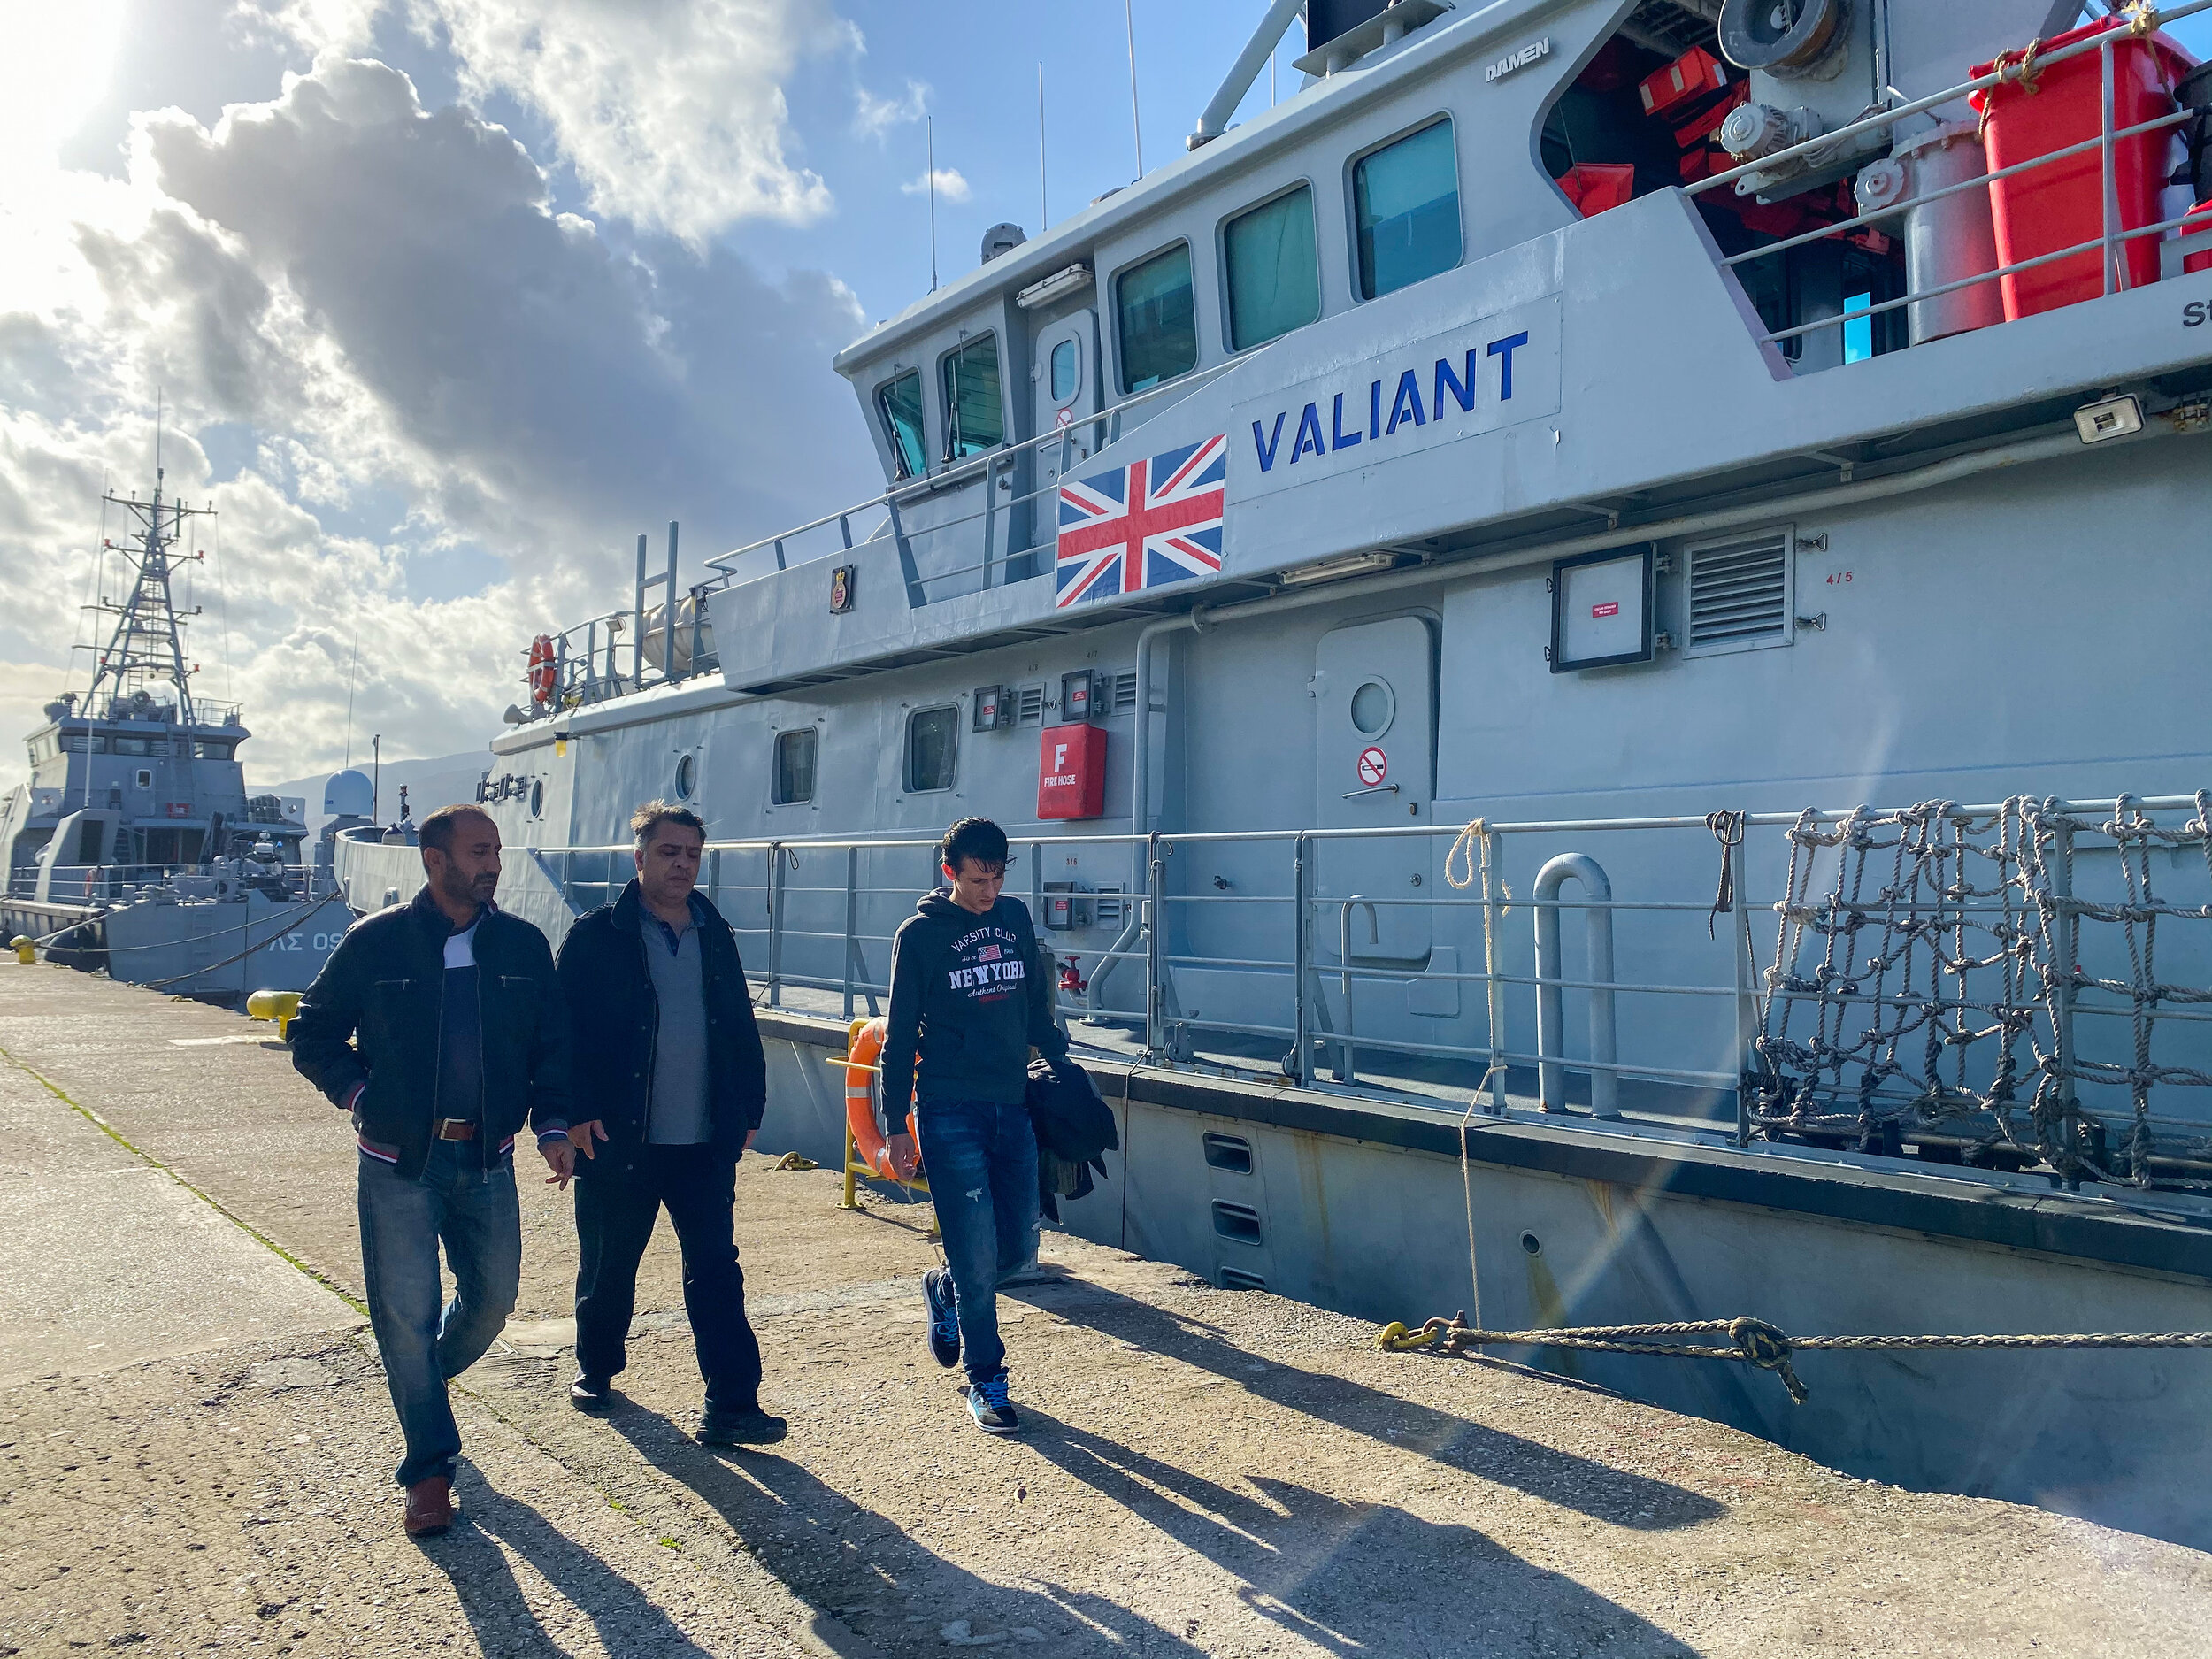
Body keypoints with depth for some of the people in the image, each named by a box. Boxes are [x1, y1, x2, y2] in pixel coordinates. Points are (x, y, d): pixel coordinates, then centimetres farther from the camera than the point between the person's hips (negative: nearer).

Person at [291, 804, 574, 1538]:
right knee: (406, 1313, 2)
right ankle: (429, 1465, 17)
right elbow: (313, 1033, 6)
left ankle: (422, 1384, 42)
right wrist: (358, 1094, -6)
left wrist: (552, 1124, -3)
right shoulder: (375, 942, -4)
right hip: (398, 1161, -3)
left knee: (493, 1299, 11)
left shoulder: (524, 946, 2)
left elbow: (552, 1045, 8)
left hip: (487, 1158, 3)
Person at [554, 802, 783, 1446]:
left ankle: (731, 1406, 2)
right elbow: (565, 1030, -6)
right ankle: (596, 1368, 39)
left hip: (706, 1141, 3)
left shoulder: (716, 935, 10)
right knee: (608, 1266, 14)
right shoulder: (596, 936, -3)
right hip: (618, 1138, -2)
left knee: (716, 1271, 0)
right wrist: (575, 1112, -14)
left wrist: (748, 1110, 9)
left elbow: (742, 1029, 14)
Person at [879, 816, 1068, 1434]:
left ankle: (943, 1291, 37)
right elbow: (900, 1035, -1)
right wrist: (896, 1126, -2)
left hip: (1013, 1108, 5)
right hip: (950, 1114, -4)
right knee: (978, 1258, -4)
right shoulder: (920, 934, -3)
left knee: (1019, 1249, 8)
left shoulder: (1016, 918, 9)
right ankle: (985, 1382, 15)